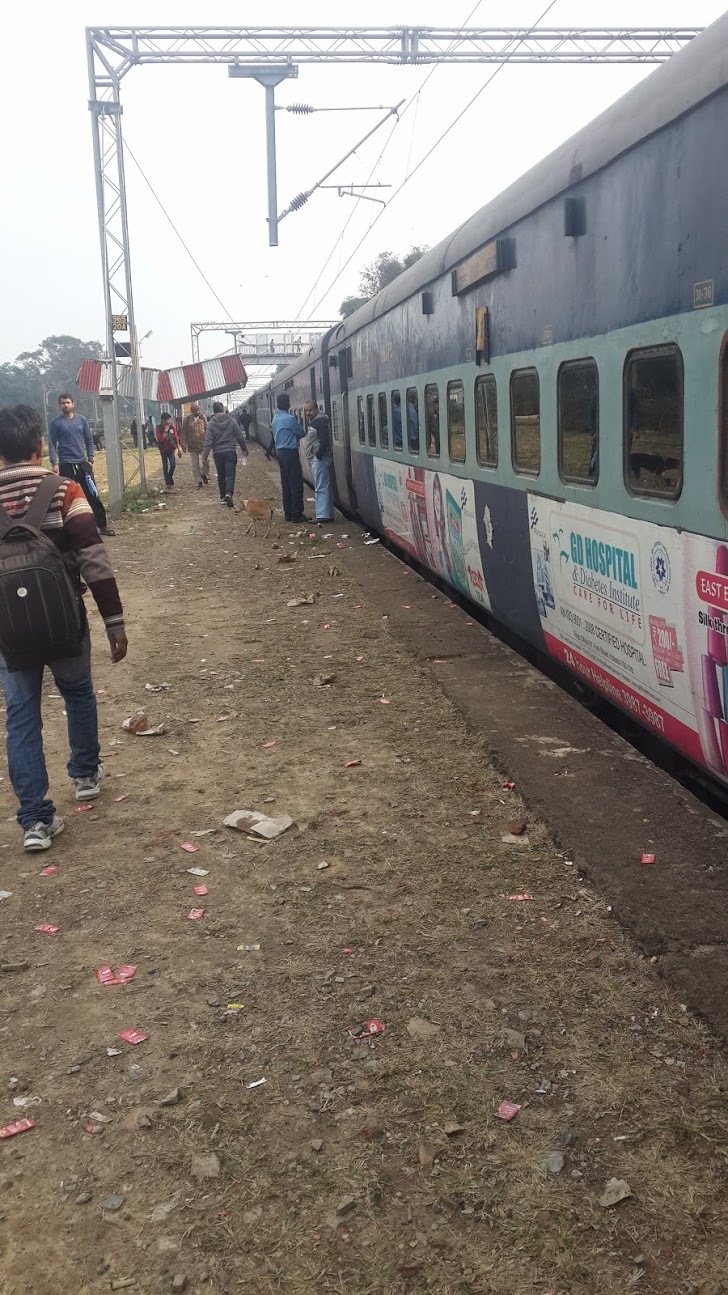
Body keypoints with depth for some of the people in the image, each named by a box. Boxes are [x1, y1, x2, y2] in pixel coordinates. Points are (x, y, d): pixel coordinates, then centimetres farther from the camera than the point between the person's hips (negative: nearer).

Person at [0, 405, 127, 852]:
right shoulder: (64, 491, -11)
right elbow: (94, 560, -16)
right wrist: (115, 621, -10)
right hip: (63, 619, -1)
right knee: (79, 694, 24)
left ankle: (36, 819, 7)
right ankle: (86, 774, 40)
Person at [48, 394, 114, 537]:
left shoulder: (81, 419, 7)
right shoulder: (55, 422, -2)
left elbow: (89, 440, 12)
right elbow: (52, 444, -4)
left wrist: (90, 459, 4)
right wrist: (54, 463, -13)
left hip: (82, 463, 3)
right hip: (66, 465, -3)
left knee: (92, 495, 3)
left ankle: (102, 525, 10)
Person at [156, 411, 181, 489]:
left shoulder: (172, 427, 0)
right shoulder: (159, 428, -8)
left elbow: (176, 438, 3)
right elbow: (160, 439, -20)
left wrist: (178, 449, 2)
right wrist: (165, 430, -22)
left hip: (171, 449, 2)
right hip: (163, 450, -2)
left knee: (173, 465, -9)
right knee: (165, 466, 4)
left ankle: (170, 476, 21)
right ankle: (167, 483, 11)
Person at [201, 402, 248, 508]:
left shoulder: (211, 424, -6)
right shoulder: (231, 421, -3)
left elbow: (208, 442, -10)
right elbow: (240, 437, 1)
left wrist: (204, 457, -9)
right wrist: (244, 449, 15)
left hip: (218, 453, 1)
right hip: (230, 452, -1)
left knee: (221, 475, 14)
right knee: (230, 474, -3)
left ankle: (223, 497, 18)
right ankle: (228, 493, -25)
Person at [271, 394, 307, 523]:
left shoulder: (275, 418, 10)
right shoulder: (289, 419, -17)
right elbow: (302, 433, -7)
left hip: (280, 452, 9)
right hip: (290, 453, -9)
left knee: (286, 484, 11)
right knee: (296, 484, -5)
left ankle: (288, 514, 14)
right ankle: (296, 515, -4)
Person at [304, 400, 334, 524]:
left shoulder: (321, 422, -15)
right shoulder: (314, 421, 18)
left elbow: (324, 442, -24)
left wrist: (318, 455, -19)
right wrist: (312, 458, 14)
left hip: (320, 459, -11)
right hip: (315, 459, 11)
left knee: (321, 488, -13)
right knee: (324, 487, 13)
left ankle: (322, 516, -15)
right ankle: (328, 514, 19)